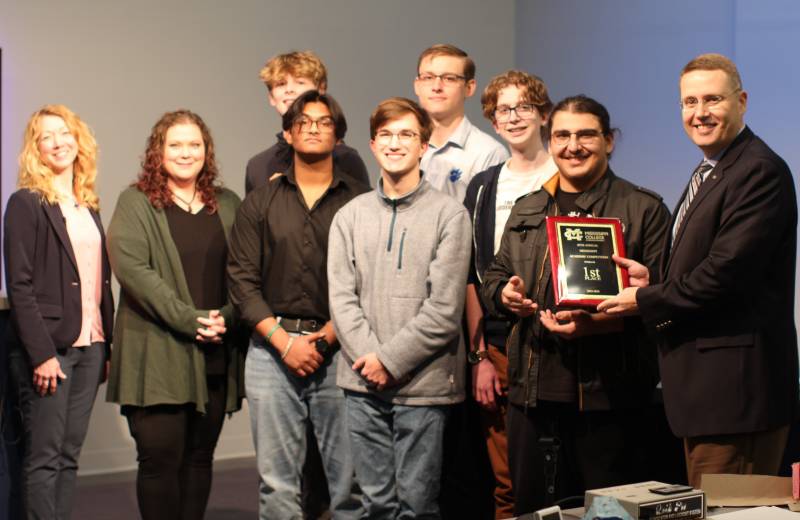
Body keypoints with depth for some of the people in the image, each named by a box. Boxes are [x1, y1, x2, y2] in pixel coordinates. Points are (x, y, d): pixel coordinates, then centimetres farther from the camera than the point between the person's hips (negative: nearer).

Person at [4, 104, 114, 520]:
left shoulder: (89, 206, 15)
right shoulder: (26, 203, -6)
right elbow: (19, 285, -11)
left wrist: (106, 346, 9)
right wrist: (41, 354, -17)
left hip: (89, 346, 6)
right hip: (46, 348, -6)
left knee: (69, 455, 8)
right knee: (43, 456, -4)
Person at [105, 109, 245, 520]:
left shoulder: (227, 205, 13)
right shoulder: (135, 203, 1)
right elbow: (132, 267, -11)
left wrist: (227, 317, -11)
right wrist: (188, 319, -17)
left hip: (215, 356, 4)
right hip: (158, 355, -4)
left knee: (200, 457, 9)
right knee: (160, 457, -6)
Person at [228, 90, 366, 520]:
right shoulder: (261, 202, 11)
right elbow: (243, 280, 4)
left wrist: (324, 340, -10)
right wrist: (284, 342, -6)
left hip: (337, 350, -2)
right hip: (272, 348, 2)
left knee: (349, 477, -1)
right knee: (276, 482, 4)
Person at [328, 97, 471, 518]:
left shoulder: (449, 215, -2)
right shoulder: (350, 216, 10)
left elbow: (444, 309, -8)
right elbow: (342, 299, 3)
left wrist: (390, 360, -11)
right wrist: (368, 359, -10)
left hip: (423, 384, -3)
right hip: (363, 384, 3)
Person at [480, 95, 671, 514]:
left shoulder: (644, 209, 1)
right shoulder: (526, 211, 18)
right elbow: (493, 278, 25)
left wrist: (598, 321, -21)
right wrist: (504, 295, 0)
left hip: (608, 392, -5)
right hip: (533, 390, 5)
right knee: (533, 509, 11)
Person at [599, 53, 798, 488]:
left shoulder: (761, 171, -15)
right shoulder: (709, 173, 19)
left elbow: (727, 273, -22)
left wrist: (645, 300, -11)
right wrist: (653, 277, 4)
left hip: (735, 383, -10)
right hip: (704, 387, 10)